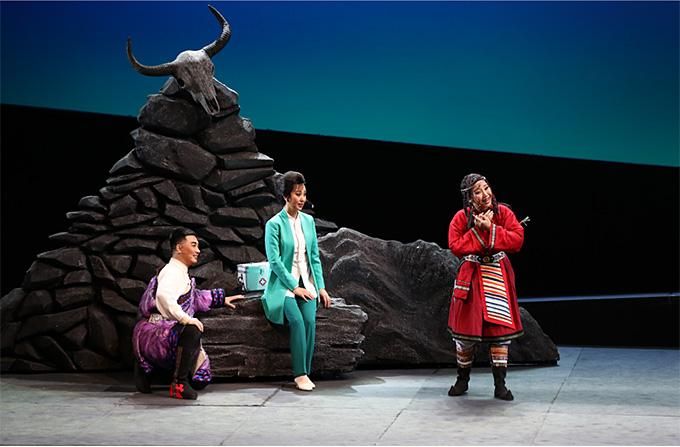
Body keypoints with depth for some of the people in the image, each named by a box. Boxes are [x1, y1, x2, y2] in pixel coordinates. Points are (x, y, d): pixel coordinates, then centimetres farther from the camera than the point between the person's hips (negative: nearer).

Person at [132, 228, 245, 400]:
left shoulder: (181, 273, 18)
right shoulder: (172, 271, -12)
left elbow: (194, 298, 38)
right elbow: (163, 296, -34)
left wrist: (222, 299, 38)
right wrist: (185, 319, -36)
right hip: (152, 332, -10)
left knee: (200, 381, 11)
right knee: (192, 330, -37)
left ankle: (147, 367, 22)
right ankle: (179, 384, -27)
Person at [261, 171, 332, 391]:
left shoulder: (308, 221, 9)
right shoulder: (274, 224, -6)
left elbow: (315, 257, 12)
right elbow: (274, 260, -11)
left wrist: (321, 287, 4)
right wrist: (295, 287, -14)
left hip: (306, 283, 4)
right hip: (284, 284, -4)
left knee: (310, 320, -21)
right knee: (297, 321, -27)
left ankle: (304, 373, -14)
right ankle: (300, 374, -20)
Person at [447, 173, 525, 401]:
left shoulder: (503, 212, -3)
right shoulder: (461, 217, -5)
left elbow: (517, 239, -13)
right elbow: (455, 246, -14)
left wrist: (491, 229, -21)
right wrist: (478, 230, -20)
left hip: (498, 276, 1)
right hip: (471, 277, 0)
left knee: (500, 327, -1)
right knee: (466, 329, 5)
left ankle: (500, 384, 7)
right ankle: (462, 379, 24)